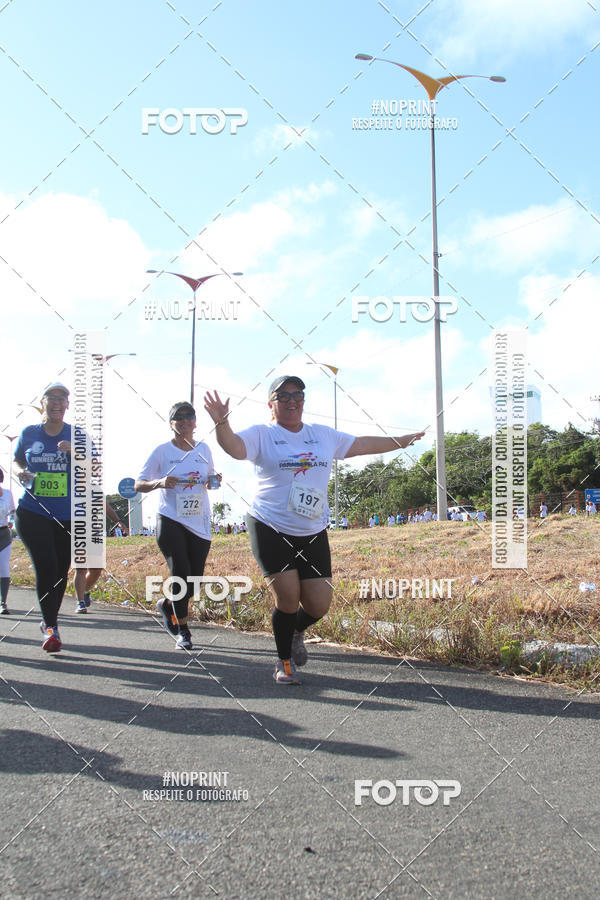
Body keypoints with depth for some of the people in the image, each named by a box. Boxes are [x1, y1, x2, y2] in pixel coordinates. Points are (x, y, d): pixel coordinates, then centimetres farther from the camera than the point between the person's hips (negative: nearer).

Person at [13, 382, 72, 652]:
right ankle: (51, 628, -11)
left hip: (68, 515, 1)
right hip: (32, 511, -1)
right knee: (45, 567, -14)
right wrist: (22, 473, -3)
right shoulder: (28, 433, 5)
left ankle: (49, 620, 30)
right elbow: (17, 461, 20)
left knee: (61, 570, 8)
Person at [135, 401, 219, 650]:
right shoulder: (162, 451, -3)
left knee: (195, 579, 4)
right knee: (181, 573, -13)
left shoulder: (204, 449, 8)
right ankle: (182, 631, 4)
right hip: (170, 520, -4)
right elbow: (138, 484, -1)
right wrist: (160, 482, -21)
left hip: (199, 524, 4)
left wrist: (214, 480, -3)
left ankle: (166, 605, 36)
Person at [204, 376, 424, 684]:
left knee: (319, 605, -1)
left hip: (313, 534, 4)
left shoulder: (323, 435, 13)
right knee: (288, 598, -8)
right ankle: (284, 661, 18)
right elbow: (234, 447, -20)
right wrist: (221, 423, -40)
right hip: (270, 530, -4)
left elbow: (360, 444, 24)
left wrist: (400, 441, 29)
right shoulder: (261, 435, -1)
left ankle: (297, 631, 35)